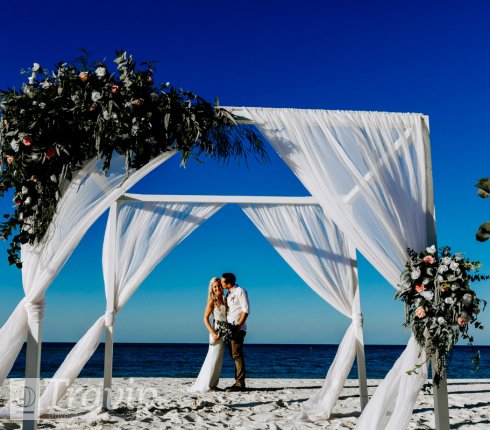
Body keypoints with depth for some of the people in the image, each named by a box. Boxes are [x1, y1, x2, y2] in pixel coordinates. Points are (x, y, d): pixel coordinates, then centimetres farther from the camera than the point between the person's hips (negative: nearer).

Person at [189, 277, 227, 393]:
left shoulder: (224, 299, 12)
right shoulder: (212, 301, -7)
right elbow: (205, 318, -11)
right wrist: (213, 333, -20)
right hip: (216, 331, -7)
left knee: (218, 359, 10)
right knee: (213, 358, -8)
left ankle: (212, 384, 17)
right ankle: (203, 386, -3)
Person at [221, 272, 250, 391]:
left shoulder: (240, 291, -7)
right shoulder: (229, 294, 18)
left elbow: (246, 310, -14)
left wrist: (238, 325, -20)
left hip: (238, 329, -9)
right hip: (230, 328, 9)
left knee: (237, 355, -11)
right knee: (235, 356, 10)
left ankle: (240, 383, -9)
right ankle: (238, 382, 16)